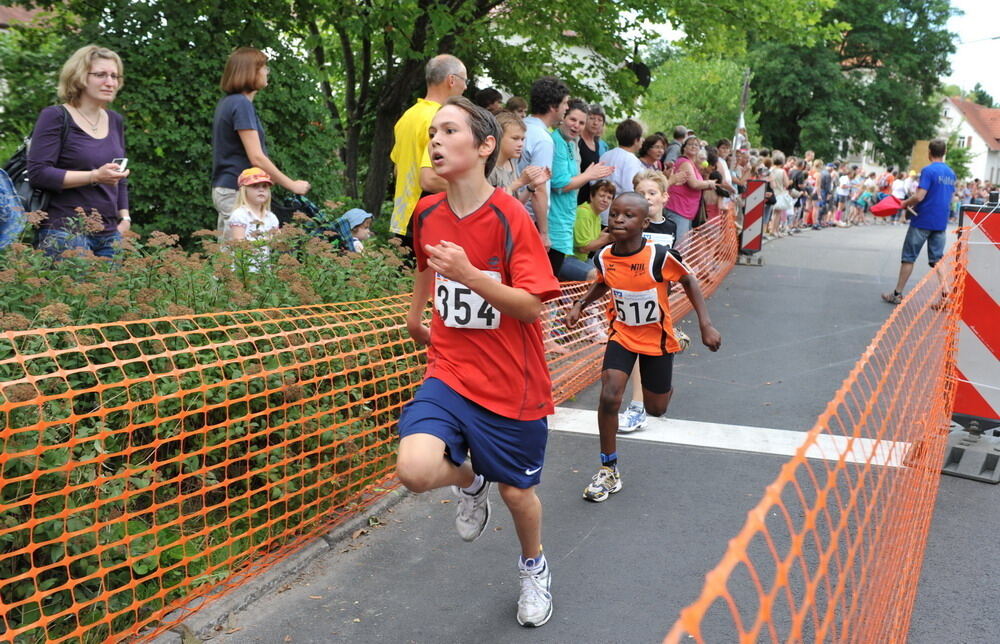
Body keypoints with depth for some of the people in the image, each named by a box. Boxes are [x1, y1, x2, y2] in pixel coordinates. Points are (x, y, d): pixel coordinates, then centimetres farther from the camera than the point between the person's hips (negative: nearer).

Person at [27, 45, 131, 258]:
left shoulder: (115, 121, 16)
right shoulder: (55, 117, -3)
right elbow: (38, 173, -11)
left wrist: (124, 217, 11)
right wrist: (94, 176, -19)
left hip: (109, 234, 6)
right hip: (65, 232, -6)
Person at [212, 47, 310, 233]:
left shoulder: (226, 102, 14)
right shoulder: (241, 104, -15)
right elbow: (256, 157, -18)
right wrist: (292, 185, -13)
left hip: (224, 188, 10)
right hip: (237, 191, -10)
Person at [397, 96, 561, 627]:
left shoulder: (509, 216, -15)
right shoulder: (427, 214, 0)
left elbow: (531, 306, -19)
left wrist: (469, 275, -30)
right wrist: (416, 316, 31)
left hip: (511, 385, -3)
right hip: (449, 373, 3)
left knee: (516, 492, 12)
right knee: (416, 470, -22)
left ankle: (533, 566, 47)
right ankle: (469, 480, 16)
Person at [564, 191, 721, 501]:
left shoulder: (660, 256, -26)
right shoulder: (603, 257, -14)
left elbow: (689, 281, -9)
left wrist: (706, 325, -12)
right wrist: (580, 304, -3)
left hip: (656, 337, -2)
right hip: (621, 335, 2)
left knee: (656, 409, 12)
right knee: (609, 397, -17)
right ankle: (609, 471, 0)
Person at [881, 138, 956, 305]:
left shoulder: (928, 170, -13)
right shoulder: (951, 173, 9)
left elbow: (919, 196, -21)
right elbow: (948, 198, 17)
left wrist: (906, 203, -3)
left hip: (922, 221, -6)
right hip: (941, 223, 6)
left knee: (908, 257, 3)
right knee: (937, 260, 9)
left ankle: (897, 294, 9)